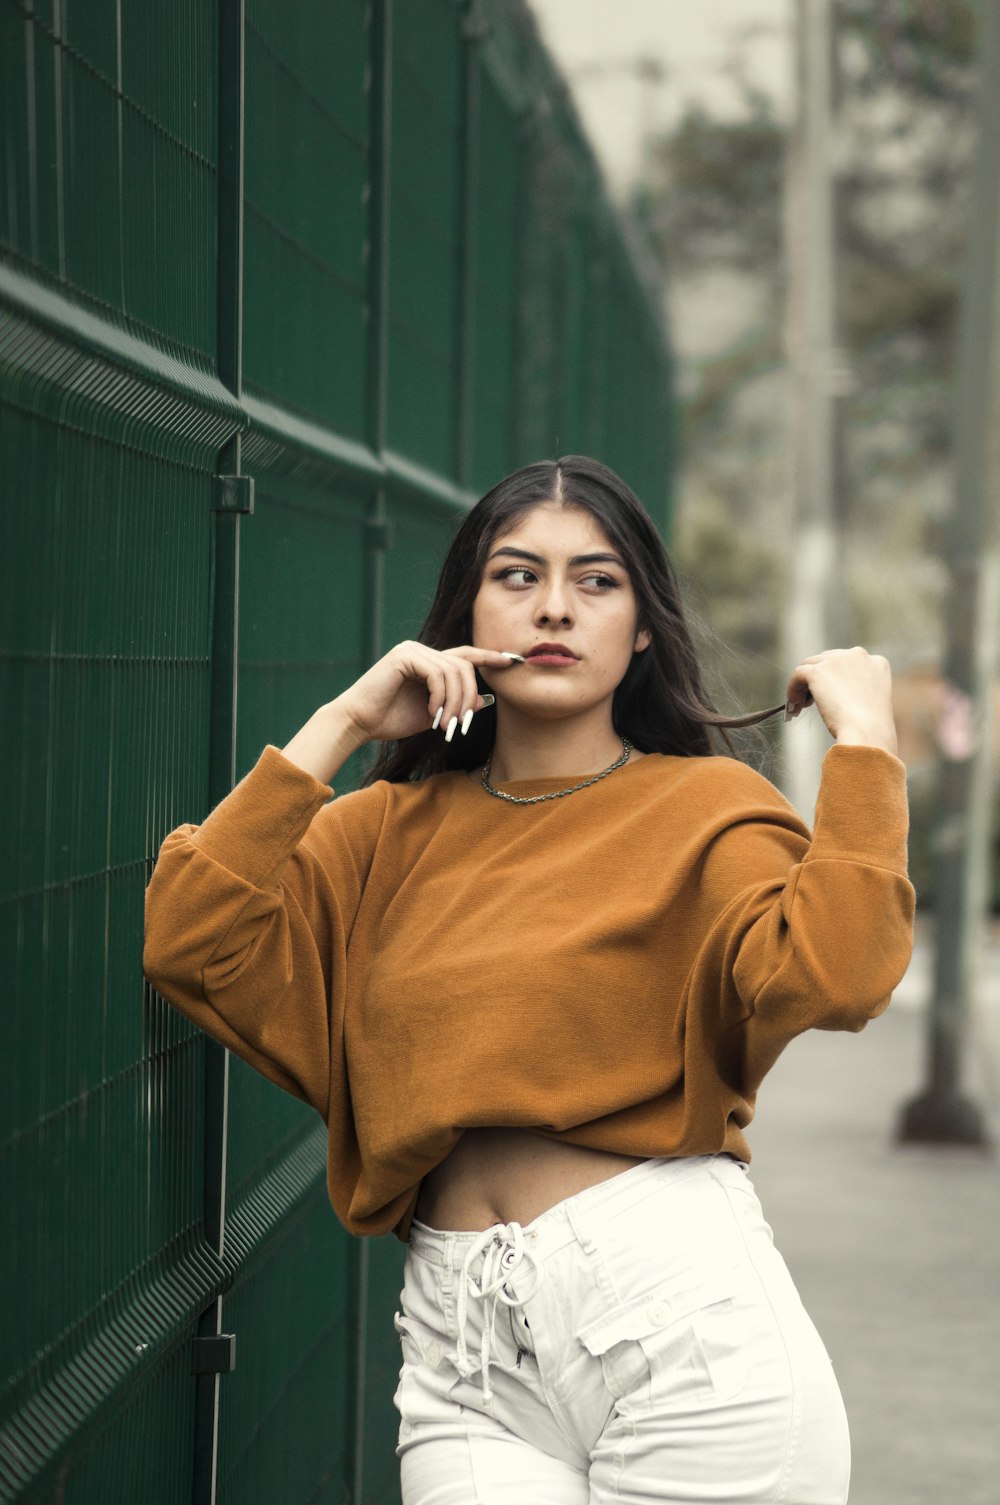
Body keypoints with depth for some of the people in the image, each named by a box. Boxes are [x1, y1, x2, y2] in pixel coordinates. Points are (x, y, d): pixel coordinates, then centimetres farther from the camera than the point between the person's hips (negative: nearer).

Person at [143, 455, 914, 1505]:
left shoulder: (702, 807, 4)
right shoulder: (391, 831, 14)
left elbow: (827, 974, -16)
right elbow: (190, 946, -1)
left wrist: (864, 742, -13)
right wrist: (337, 729, 1)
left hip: (682, 1311, -2)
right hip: (463, 1351, 3)